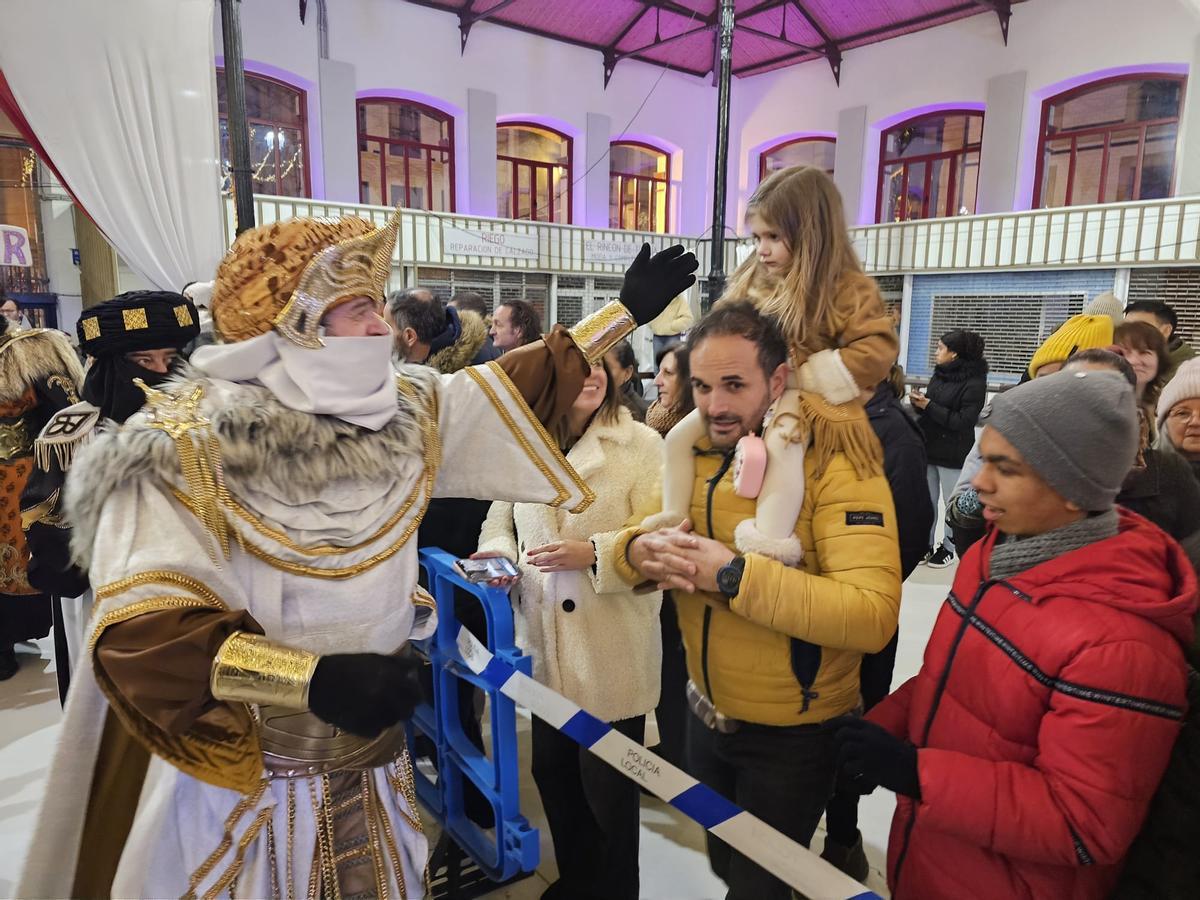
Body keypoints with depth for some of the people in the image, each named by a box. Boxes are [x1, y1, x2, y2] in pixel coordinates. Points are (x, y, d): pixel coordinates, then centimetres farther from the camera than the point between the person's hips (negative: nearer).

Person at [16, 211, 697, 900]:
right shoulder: (186, 446, -19)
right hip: (248, 775, -5)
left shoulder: (403, 411, -2)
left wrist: (627, 310, 8)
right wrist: (313, 678, -37)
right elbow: (138, 630, -25)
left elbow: (518, 386, 6)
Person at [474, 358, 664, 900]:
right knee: (552, 771, 21)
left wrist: (595, 553, -26)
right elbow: (500, 518, 12)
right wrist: (500, 553, -8)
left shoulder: (640, 443, -9)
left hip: (612, 651, -5)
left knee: (608, 785, 9)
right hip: (547, 645, 5)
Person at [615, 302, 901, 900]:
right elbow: (639, 542, 2)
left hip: (792, 735, -6)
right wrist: (638, 551, -22)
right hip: (707, 714, 6)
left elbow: (873, 615, -33)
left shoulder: (838, 465, -23)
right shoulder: (694, 453, -3)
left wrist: (735, 575, -38)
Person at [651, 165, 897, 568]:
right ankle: (673, 518, 2)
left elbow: (878, 350, -15)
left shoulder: (846, 287, -7)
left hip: (799, 395, -6)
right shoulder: (753, 281, 12)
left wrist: (807, 375, -19)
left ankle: (766, 549, -38)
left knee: (782, 449, -34)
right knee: (679, 437, -4)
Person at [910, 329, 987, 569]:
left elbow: (964, 421, -19)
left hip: (953, 454, -6)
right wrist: (919, 402, -6)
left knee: (952, 504, 6)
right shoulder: (939, 375, 7)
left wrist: (928, 406, -20)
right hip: (929, 448, 6)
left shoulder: (974, 382, -13)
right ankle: (926, 545, 20)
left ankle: (948, 548, 18)